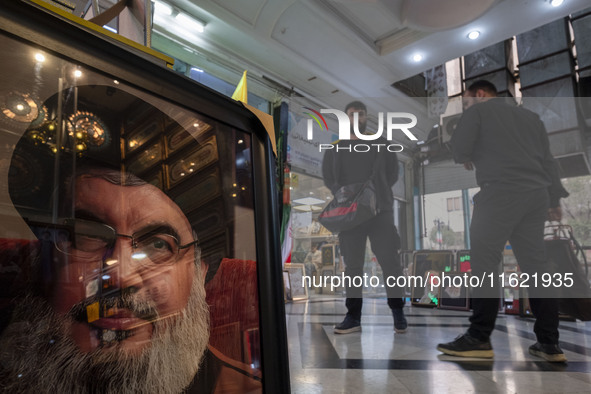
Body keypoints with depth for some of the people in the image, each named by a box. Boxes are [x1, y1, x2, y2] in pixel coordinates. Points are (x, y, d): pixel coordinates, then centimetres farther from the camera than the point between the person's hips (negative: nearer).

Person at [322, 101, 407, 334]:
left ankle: (398, 312, 8)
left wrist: (377, 192, -5)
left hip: (381, 210, -1)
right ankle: (353, 316, 7)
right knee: (352, 265, 2)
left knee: (390, 262, -4)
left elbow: (393, 173, 10)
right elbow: (328, 177, 14)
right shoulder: (336, 148, 16)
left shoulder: (381, 144, 13)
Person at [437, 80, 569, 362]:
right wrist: (555, 200, 21)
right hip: (537, 194, 7)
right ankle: (549, 343, 9)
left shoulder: (479, 110, 8)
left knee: (484, 261, -6)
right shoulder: (529, 116, 27)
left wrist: (467, 160, 17)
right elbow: (548, 160, 22)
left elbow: (458, 146, -5)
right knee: (535, 264, 8)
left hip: (501, 192, -7)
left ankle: (479, 338, -7)